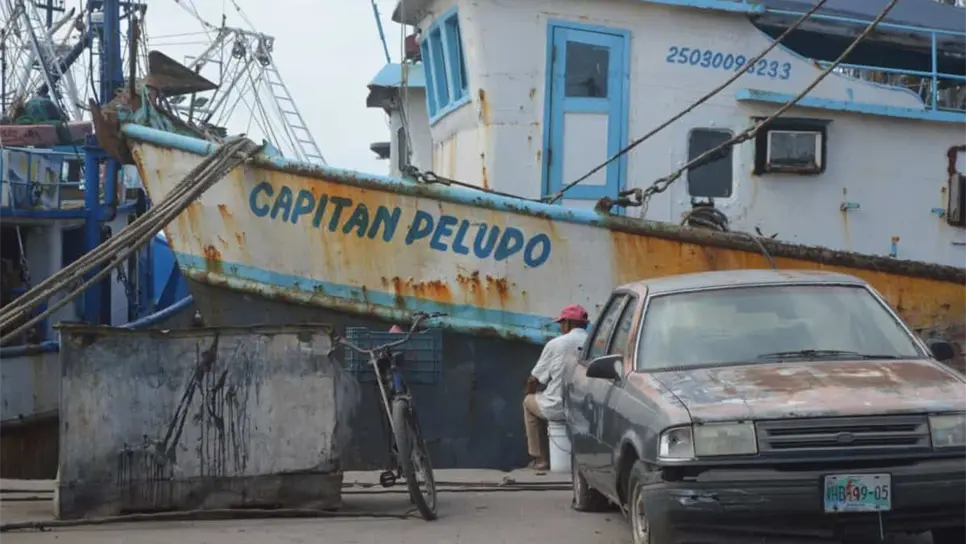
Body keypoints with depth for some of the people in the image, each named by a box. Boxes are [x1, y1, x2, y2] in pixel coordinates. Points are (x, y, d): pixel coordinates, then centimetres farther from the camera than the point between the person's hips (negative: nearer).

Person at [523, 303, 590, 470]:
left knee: (529, 401, 26)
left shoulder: (556, 344, -6)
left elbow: (534, 380, 0)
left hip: (558, 408, -4)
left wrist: (531, 390, 24)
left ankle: (540, 458, 23)